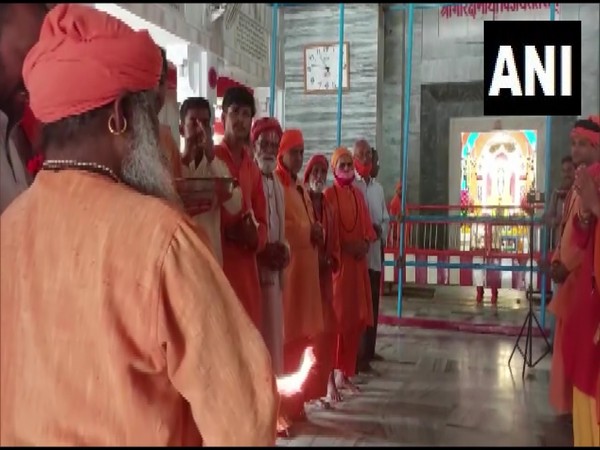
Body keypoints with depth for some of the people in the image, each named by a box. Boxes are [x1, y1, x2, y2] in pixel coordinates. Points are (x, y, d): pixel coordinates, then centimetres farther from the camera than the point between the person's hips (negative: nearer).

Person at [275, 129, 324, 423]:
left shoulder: (301, 189, 22)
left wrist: (316, 232, 1)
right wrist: (308, 230, -12)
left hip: (306, 264, 9)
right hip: (286, 264, -9)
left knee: (303, 333, 10)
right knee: (286, 335, -7)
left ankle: (296, 400, 20)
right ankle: (282, 406, 0)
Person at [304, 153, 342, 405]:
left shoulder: (327, 206, 14)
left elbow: (334, 240, 16)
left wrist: (331, 260, 0)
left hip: (324, 271, 6)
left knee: (327, 325, 7)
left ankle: (327, 380, 16)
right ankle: (322, 382, 2)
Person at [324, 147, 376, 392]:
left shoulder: (358, 194, 15)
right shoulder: (328, 194, -5)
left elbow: (366, 225, 16)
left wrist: (366, 243, -2)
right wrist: (346, 246, -18)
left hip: (358, 261, 7)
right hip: (337, 261, -7)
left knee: (357, 317, 8)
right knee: (338, 317, -7)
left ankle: (346, 371, 20)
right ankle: (334, 371, 0)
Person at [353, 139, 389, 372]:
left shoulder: (378, 187, 18)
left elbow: (386, 218, 18)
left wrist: (380, 230, -1)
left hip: (375, 252, 7)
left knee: (373, 305, 13)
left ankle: (369, 350, 25)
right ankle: (359, 356, 1)